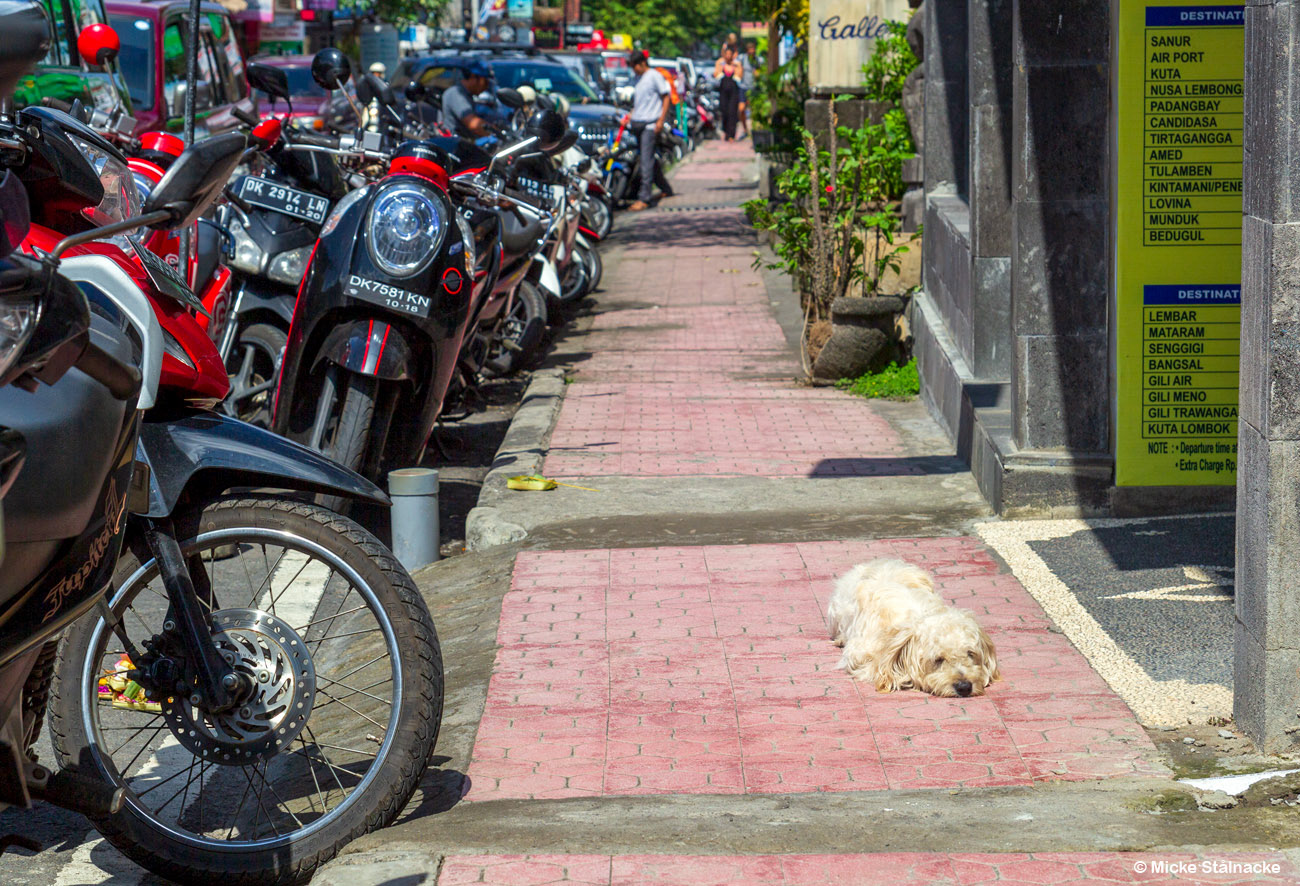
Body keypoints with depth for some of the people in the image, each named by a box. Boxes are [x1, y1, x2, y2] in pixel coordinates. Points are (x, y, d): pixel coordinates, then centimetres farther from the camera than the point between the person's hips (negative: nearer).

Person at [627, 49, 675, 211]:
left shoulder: (655, 76, -6)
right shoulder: (638, 78, 18)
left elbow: (667, 97, -8)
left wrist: (661, 120, -14)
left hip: (650, 124, -9)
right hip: (637, 124, 9)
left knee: (646, 160, -14)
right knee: (647, 159, 12)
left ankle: (644, 198, -19)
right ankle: (666, 189, 26)